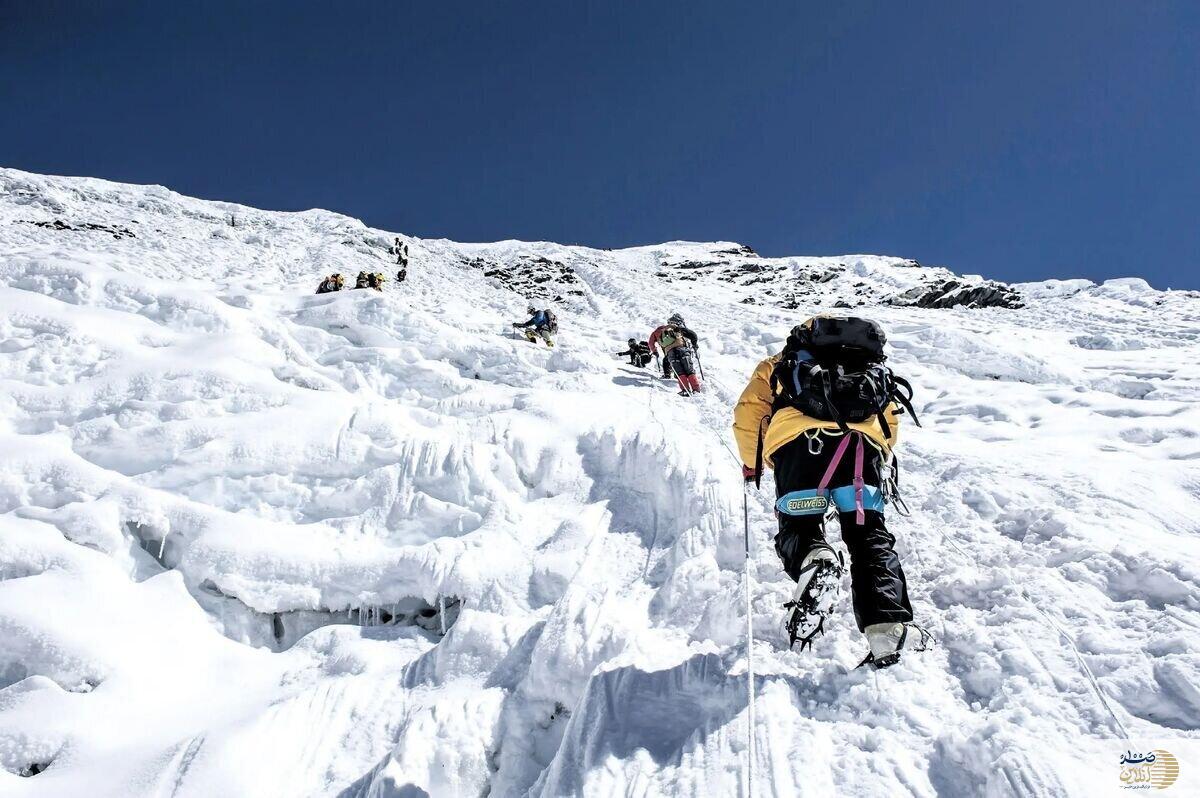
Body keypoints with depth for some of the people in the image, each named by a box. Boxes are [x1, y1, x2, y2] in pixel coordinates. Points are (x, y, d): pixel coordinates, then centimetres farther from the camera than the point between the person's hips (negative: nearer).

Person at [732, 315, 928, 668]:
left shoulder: (779, 364, 34)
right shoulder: (874, 369, 40)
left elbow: (748, 412, 20)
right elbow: (891, 418, 27)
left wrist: (752, 464, 30)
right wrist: (879, 462, 37)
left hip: (799, 442, -1)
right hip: (863, 443, 2)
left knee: (798, 529, 12)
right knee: (869, 537, 9)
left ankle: (812, 562, -24)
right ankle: (889, 626, -11)